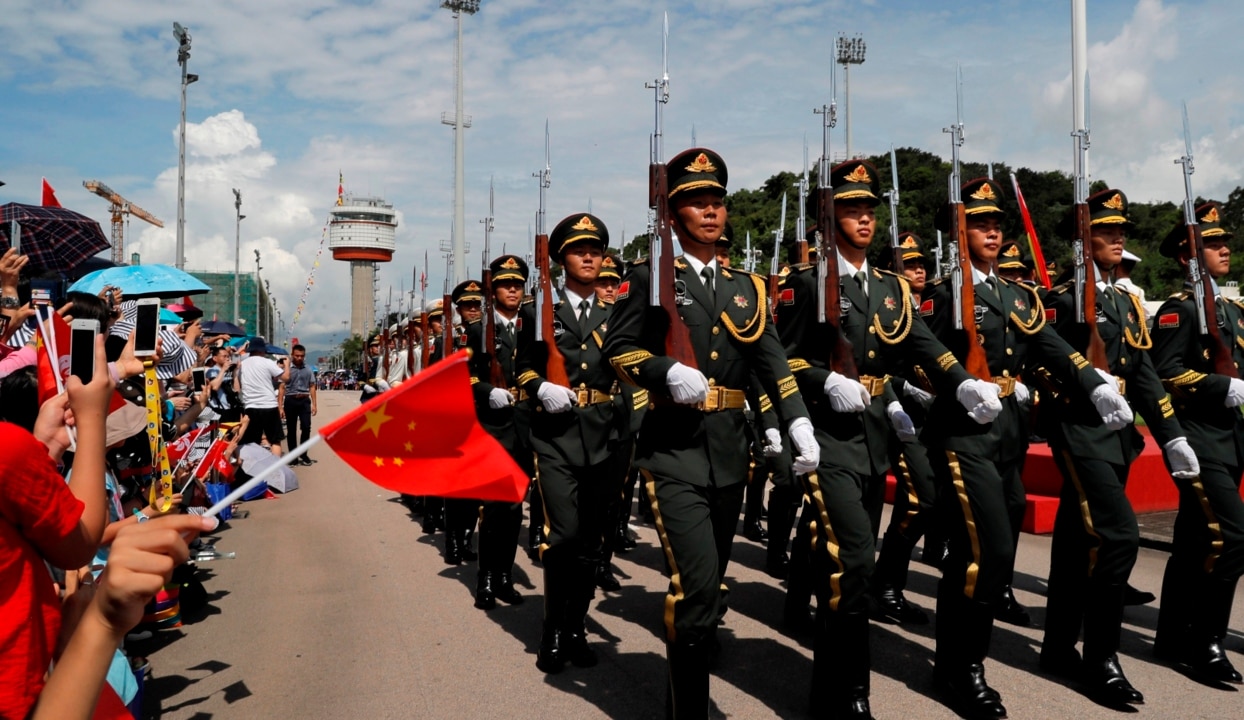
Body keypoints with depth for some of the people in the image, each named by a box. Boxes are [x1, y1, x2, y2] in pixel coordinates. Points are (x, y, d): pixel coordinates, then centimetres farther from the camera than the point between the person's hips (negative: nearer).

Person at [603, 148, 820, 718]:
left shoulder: (745, 286, 15)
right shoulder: (649, 277, 2)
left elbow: (771, 361, 6)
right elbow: (618, 348, -2)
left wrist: (799, 424, -7)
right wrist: (668, 372, -20)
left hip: (730, 449, 5)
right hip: (675, 448, -5)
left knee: (710, 582, 13)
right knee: (695, 583, -14)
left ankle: (693, 662, 31)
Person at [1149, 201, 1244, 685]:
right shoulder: (1180, 307, -8)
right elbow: (1164, 373, -18)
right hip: (1198, 437, -9)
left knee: (1196, 541, 12)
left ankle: (1174, 639, 21)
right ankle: (1204, 643, -3)